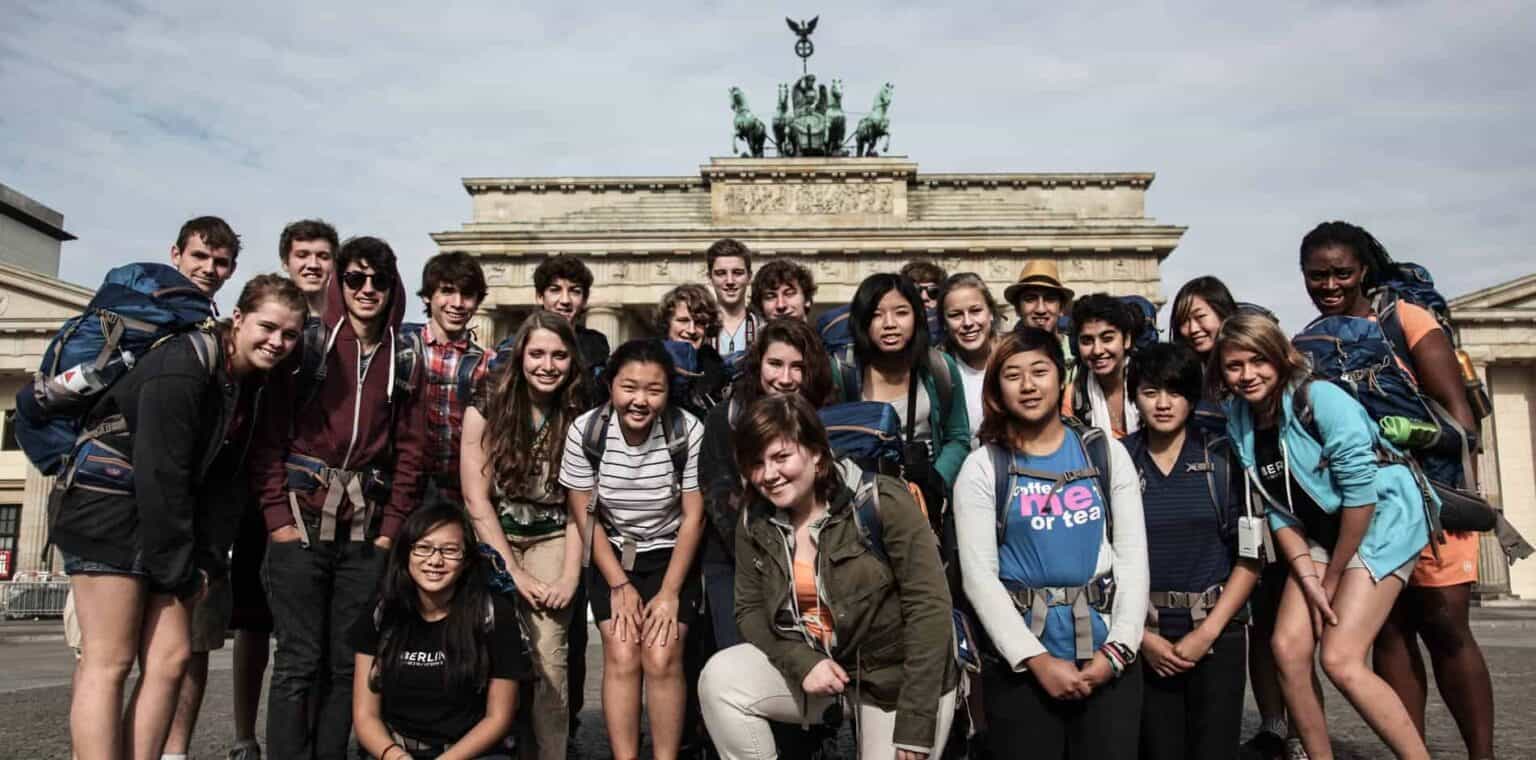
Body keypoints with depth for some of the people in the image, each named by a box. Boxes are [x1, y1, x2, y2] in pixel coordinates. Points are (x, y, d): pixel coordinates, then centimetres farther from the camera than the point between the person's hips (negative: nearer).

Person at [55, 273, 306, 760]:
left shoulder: (251, 382, 6)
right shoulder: (183, 367, -19)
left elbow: (223, 478, 7)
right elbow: (160, 473, -20)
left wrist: (209, 559, 0)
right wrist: (177, 567, -15)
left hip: (164, 516, 8)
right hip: (108, 507, -8)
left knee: (171, 659, 2)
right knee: (108, 663, -8)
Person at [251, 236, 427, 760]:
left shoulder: (404, 362, 8)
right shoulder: (308, 346, 1)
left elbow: (409, 452, 7)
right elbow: (270, 434, -3)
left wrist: (391, 529, 1)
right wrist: (278, 517, -9)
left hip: (366, 534, 3)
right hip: (302, 524, -3)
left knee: (346, 662, 8)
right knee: (299, 662, -1)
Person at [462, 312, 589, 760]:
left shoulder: (578, 417, -2)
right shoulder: (486, 408, -7)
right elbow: (477, 500, -8)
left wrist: (570, 577, -10)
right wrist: (516, 574, -13)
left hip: (551, 542, 1)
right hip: (492, 539, -1)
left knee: (549, 656, -15)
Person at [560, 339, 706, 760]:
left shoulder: (688, 431, -18)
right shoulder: (585, 431, -16)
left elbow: (694, 516, -10)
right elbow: (584, 515, -7)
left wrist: (670, 592, -11)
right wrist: (620, 585, -9)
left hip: (671, 556, -1)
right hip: (611, 556, 1)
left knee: (661, 658, -14)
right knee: (622, 657, -12)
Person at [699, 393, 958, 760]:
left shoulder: (881, 503, -23)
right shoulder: (755, 520, -6)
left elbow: (929, 608, -22)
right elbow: (750, 609, 2)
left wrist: (914, 725, -22)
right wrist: (800, 662, -18)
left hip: (897, 674, -4)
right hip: (813, 662, 4)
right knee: (719, 680, -17)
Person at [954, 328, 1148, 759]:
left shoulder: (1106, 452, 5)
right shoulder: (981, 468, 0)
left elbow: (1133, 556, 2)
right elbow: (979, 576, -6)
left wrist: (1119, 648, -8)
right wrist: (1037, 659, -12)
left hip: (1107, 655, 2)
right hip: (1019, 662, -1)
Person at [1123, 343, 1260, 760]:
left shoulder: (1223, 458, 0)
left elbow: (1251, 557, -1)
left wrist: (1207, 632, -8)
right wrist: (1140, 635, -7)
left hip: (1217, 635, 0)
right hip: (1145, 639, 0)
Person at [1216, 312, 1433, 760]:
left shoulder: (1319, 398, -21)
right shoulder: (1239, 423, -2)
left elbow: (1360, 489, -21)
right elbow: (1278, 510, 0)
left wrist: (1333, 577, -13)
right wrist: (1308, 579, -11)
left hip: (1381, 523, -6)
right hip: (1320, 537, 6)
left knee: (1340, 659, -15)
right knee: (1288, 648, -5)